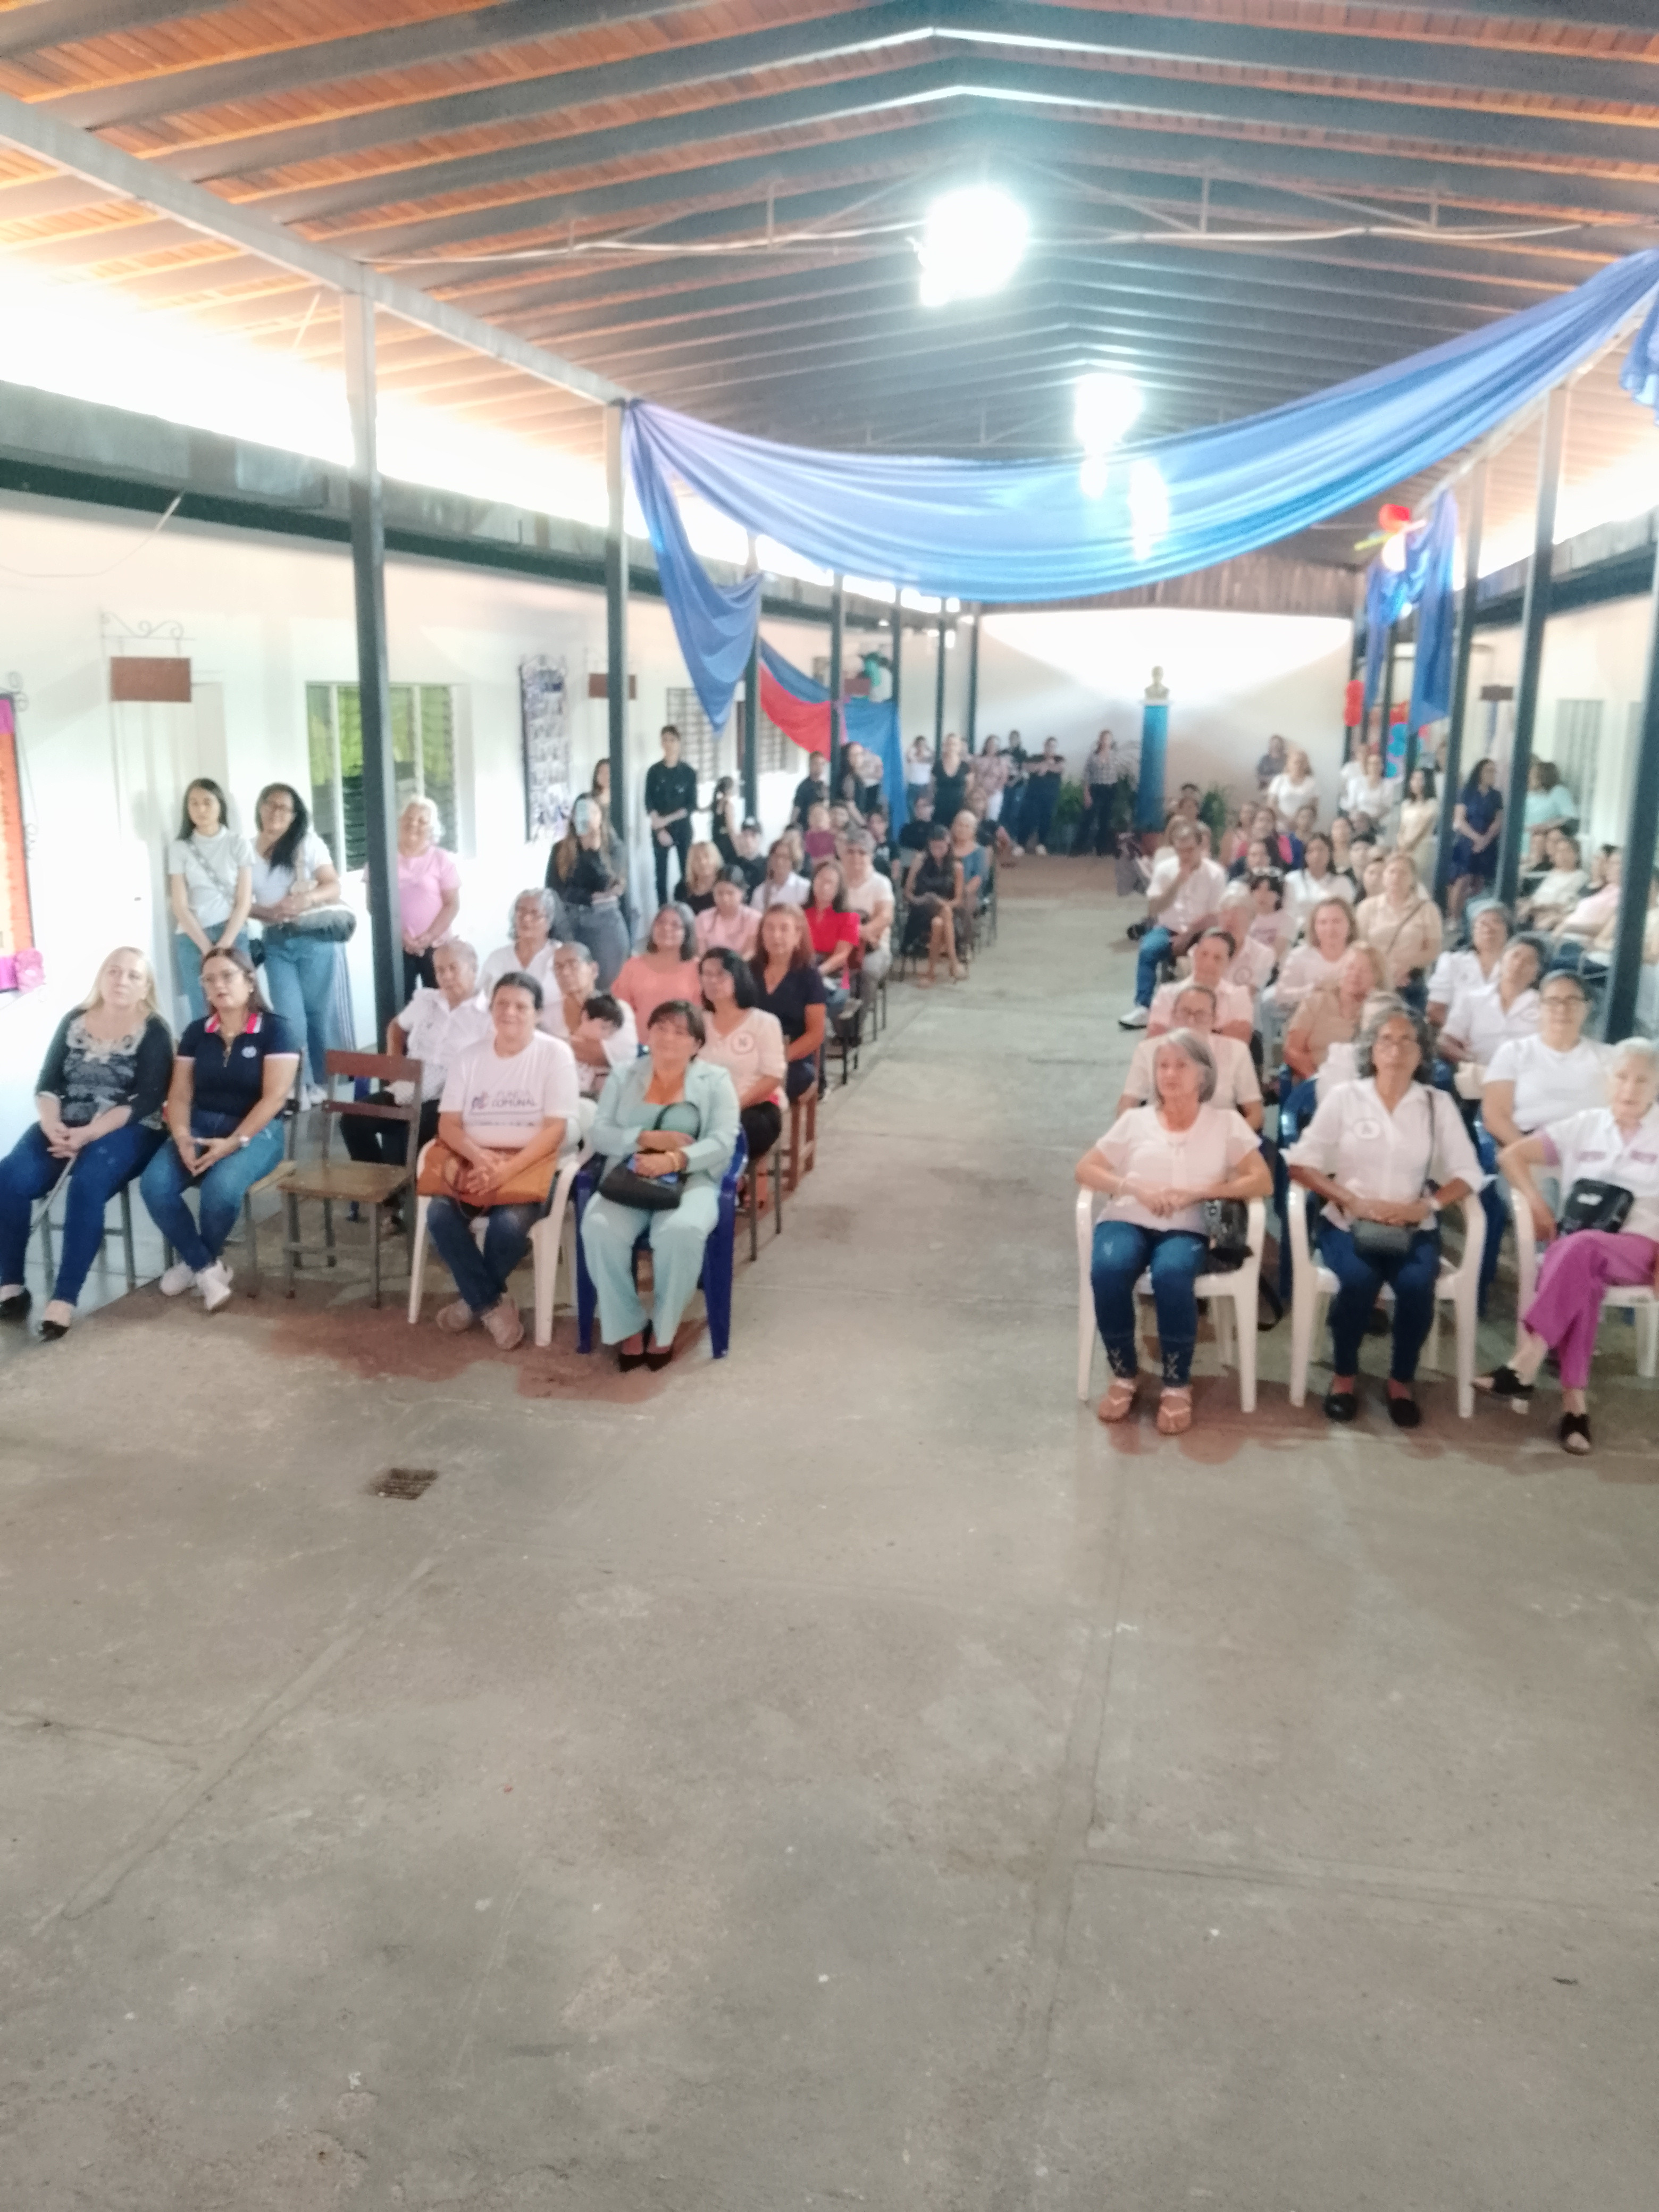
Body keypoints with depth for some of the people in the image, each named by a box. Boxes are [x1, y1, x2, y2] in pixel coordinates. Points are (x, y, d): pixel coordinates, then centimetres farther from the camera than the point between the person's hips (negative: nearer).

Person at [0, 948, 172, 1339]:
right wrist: (52, 1125, -14)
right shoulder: (74, 1021, 11)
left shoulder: (154, 1032, -1)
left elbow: (147, 1101, -11)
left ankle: (65, 1297, -29)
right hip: (65, 1127, 4)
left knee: (87, 1184, -34)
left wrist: (89, 1134, -20)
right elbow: (47, 1085, 7)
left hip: (125, 1130, -4)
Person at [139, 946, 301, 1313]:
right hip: (199, 1127, 5)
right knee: (154, 1185, -24)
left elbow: (274, 1097, -13)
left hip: (254, 1132, -5)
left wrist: (234, 1142, -22)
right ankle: (207, 1267, -8)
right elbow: (179, 1094, 7)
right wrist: (182, 1136, -14)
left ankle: (194, 1262, -3)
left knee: (221, 1188, -34)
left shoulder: (275, 1030, -4)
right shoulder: (196, 1032, 11)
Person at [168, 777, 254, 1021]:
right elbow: (180, 906, 1)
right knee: (202, 1015, -2)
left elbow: (244, 903, 0)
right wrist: (207, 947, -8)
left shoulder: (239, 845, 3)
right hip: (193, 940, 0)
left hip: (233, 937, 0)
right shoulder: (179, 849, 4)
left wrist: (223, 946, -10)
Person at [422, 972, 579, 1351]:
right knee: (440, 1215, -25)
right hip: (473, 1159, 4)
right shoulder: (471, 1057, 9)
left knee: (508, 1225, -31)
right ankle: (493, 1303, -10)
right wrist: (480, 1157, -18)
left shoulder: (555, 1054, -4)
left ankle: (477, 1299, 0)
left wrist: (507, 1170, -22)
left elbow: (555, 1129, -10)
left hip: (530, 1162, -3)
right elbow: (448, 1124, 4)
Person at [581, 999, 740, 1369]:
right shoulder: (622, 1077, 14)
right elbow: (600, 1134, 4)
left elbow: (723, 1142, -6)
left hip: (691, 1180, -2)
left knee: (682, 1232, -36)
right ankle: (628, 1326, -12)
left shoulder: (715, 1081, 7)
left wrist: (674, 1159, -22)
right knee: (599, 1229, -30)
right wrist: (649, 1137, -13)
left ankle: (664, 1329, -13)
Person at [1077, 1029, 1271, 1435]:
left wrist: (1195, 1192, -10)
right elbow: (1085, 1170, 11)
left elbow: (1262, 1182, 2)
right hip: (1128, 1220, 2)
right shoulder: (1135, 1120, 16)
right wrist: (1135, 1188, -7)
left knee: (1172, 1276, -37)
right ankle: (1124, 1375, -10)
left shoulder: (1226, 1122, 12)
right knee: (1108, 1270, -33)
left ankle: (1177, 1386, -16)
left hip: (1187, 1229, -2)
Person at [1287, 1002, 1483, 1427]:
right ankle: (1344, 1375, -6)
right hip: (1347, 1223, -1)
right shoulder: (1342, 1097, 4)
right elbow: (1301, 1163, -1)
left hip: (1414, 1228, 1)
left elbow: (1467, 1173, 5)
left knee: (1417, 1284, -30)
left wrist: (1426, 1205, -14)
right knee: (1358, 1281, -32)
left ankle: (1401, 1381, -5)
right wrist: (1354, 1201, -15)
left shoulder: (1439, 1104, 8)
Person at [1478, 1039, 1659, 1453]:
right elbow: (1511, 1155, 11)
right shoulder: (1583, 1126, 14)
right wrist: (1536, 1204, -3)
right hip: (1577, 1246, 2)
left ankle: (1525, 1364, -40)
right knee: (1581, 1275, -36)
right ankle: (1574, 1399, -37)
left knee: (1581, 1249, -36)